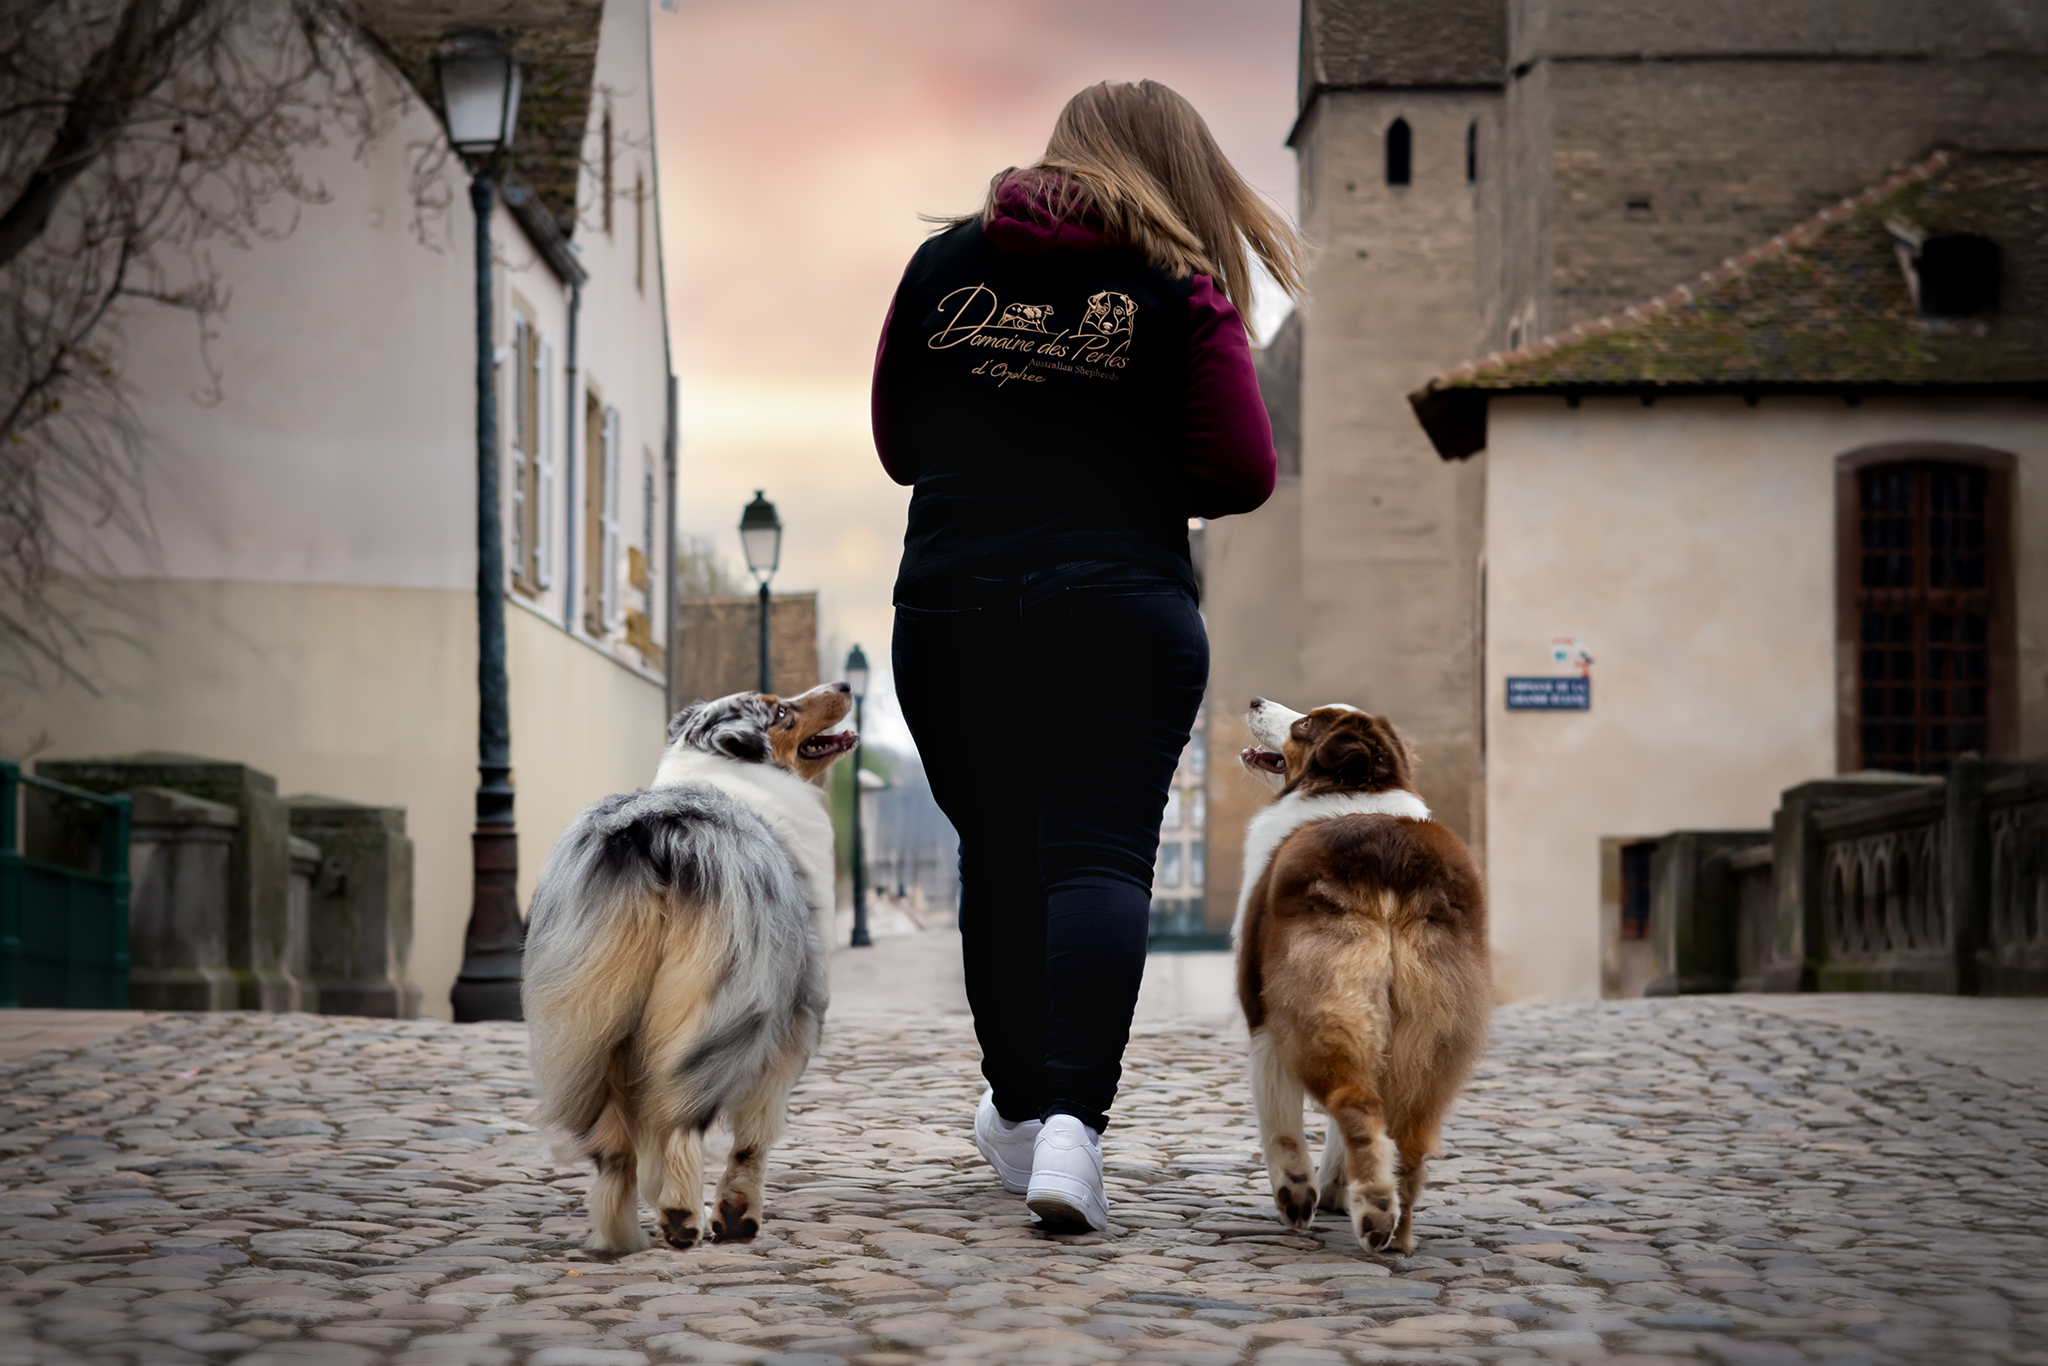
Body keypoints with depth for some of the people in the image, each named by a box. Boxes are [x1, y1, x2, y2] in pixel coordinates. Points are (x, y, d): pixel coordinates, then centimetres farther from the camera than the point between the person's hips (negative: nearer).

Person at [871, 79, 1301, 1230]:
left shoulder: (944, 265, 10)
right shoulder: (1180, 293, 0)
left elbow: (897, 444, 17)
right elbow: (1240, 476, -5)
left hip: (951, 606, 3)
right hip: (1120, 609, -3)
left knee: (998, 858, 16)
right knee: (1099, 855, -8)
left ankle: (1019, 1110, 28)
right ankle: (1072, 1122, -24)